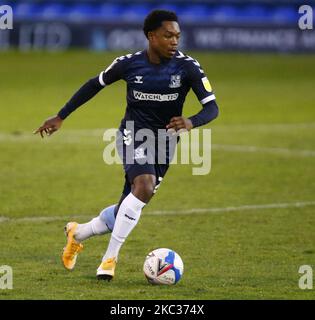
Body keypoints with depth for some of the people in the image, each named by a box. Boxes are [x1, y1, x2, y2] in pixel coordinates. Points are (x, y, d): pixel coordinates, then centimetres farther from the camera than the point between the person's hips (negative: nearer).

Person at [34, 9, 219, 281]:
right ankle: (110, 257, -21)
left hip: (164, 143, 3)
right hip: (133, 134, -3)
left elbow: (212, 107, -16)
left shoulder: (187, 67, -13)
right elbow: (95, 85, 6)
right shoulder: (129, 64, -11)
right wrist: (60, 117, 7)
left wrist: (191, 122, -39)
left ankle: (77, 233, 36)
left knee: (127, 213, 7)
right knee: (145, 184, -31)